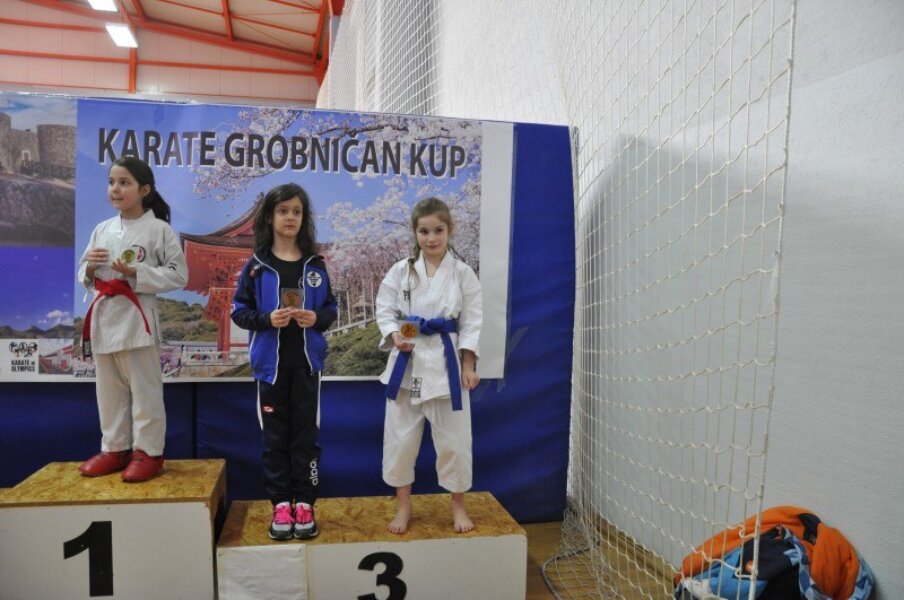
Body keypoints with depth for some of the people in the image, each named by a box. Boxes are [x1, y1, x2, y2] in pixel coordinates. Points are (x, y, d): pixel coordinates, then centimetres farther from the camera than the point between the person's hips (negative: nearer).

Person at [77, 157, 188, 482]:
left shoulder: (159, 229, -7)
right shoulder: (102, 229, 11)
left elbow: (178, 275, -10)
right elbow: (85, 277, 17)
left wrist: (136, 272, -18)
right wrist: (89, 266, -6)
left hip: (136, 318, -6)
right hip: (103, 317, 6)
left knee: (144, 389, 2)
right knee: (109, 390, 14)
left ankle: (148, 451, 13)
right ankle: (115, 448, 27)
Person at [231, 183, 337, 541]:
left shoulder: (315, 265, 3)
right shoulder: (256, 266, -1)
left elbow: (331, 308, 6)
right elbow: (239, 311, 0)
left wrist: (317, 318, -14)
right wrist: (267, 319, -18)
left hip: (307, 361, 1)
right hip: (271, 362, -1)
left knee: (306, 433, 7)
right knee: (275, 435, 8)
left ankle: (304, 504, 18)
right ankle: (281, 505, 20)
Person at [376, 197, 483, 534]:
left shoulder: (462, 273, -1)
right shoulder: (400, 271, 2)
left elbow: (471, 322, -1)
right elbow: (385, 310, 4)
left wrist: (469, 366, -7)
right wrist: (396, 336, -16)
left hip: (446, 361, -1)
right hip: (407, 361, 1)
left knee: (453, 439, 7)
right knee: (400, 438, 8)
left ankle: (458, 507, 29)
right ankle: (403, 507, 29)